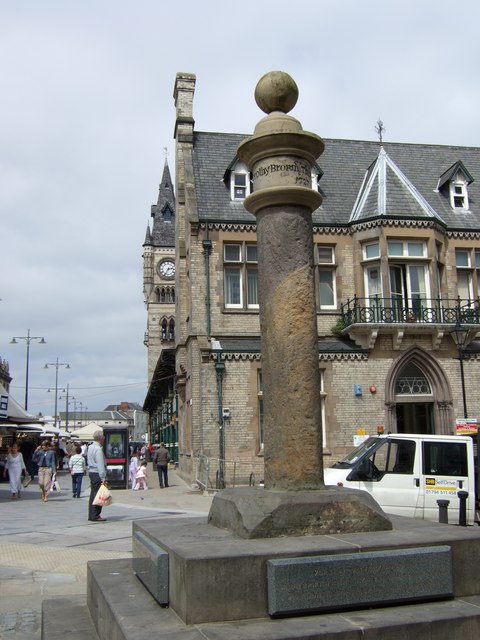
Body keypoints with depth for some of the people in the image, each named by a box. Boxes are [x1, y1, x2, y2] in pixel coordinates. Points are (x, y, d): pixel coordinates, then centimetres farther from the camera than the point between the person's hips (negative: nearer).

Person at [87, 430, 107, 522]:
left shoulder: (90, 447, 13)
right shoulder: (98, 449, -17)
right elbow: (100, 464, -21)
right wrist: (103, 478, -21)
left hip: (91, 472, 10)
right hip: (97, 474, -10)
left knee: (93, 494, 14)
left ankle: (91, 515, 19)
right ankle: (95, 516, -3)